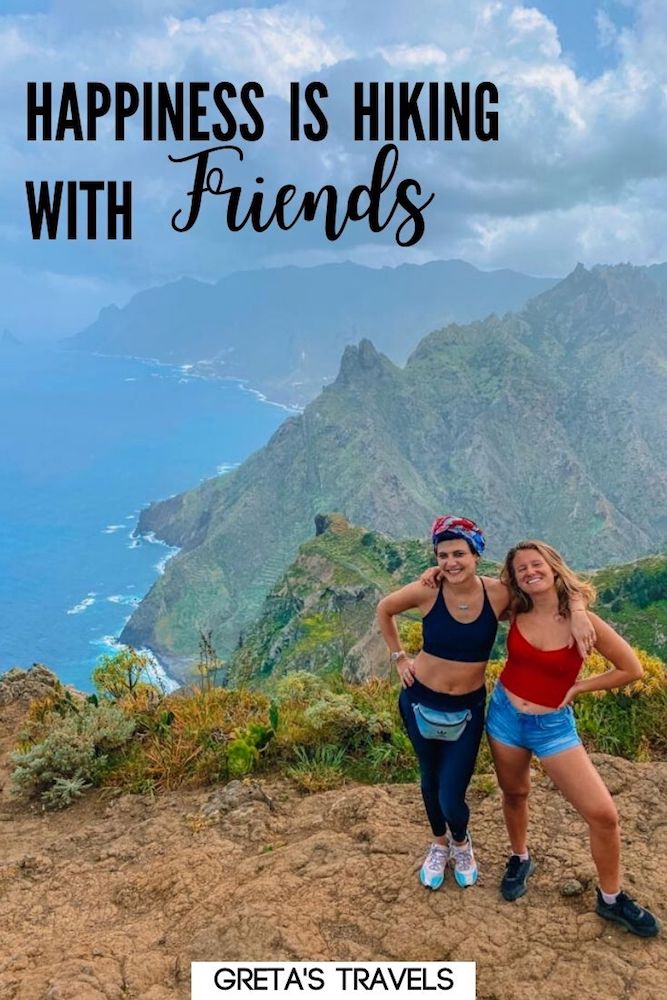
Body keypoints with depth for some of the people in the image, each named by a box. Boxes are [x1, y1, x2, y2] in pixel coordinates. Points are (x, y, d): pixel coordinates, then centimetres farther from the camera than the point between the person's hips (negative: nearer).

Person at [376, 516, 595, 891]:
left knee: (452, 797, -1)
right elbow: (384, 609, 0)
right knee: (431, 780, 20)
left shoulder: (498, 593, -18)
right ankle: (439, 844, 51)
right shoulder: (427, 591, -20)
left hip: (468, 708, 0)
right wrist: (400, 657, 0)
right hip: (420, 701, 1)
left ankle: (462, 842, 37)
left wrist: (578, 613, -24)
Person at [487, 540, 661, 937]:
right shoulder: (515, 611, -9)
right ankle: (520, 859, 49)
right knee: (515, 794, 21)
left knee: (604, 814, -3)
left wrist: (577, 687, -7)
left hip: (553, 725, -2)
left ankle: (611, 898, 21)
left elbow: (632, 669, -8)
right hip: (505, 714, 3)